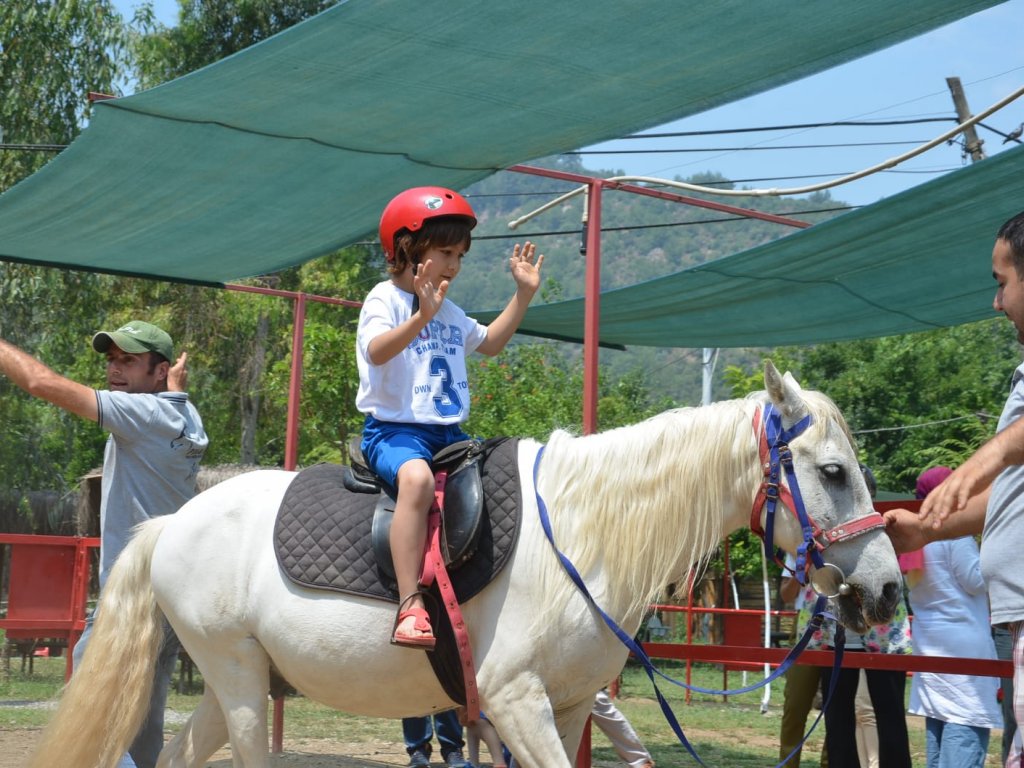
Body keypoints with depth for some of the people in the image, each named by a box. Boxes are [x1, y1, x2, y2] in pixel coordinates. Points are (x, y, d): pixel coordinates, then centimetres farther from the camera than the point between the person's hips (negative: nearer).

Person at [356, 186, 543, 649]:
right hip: (393, 428, -8)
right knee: (417, 477, -38)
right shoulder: (386, 298, -5)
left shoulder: (450, 313, 19)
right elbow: (376, 351, -24)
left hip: (448, 433, 8)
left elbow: (489, 343, 36)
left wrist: (523, 294, 28)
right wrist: (421, 317, -38)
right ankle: (410, 606, -45)